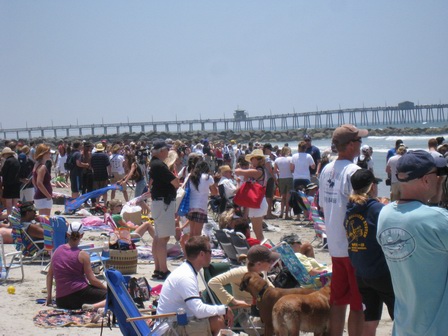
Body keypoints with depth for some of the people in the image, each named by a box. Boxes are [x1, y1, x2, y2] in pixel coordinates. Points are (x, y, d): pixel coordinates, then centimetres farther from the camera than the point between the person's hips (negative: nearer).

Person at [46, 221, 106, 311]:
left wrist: (49, 297, 24)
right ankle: (94, 306, -31)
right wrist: (106, 289, 8)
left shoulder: (57, 251, 9)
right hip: (79, 294, -6)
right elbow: (92, 280, -6)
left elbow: (49, 275, 16)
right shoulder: (82, 255, -6)